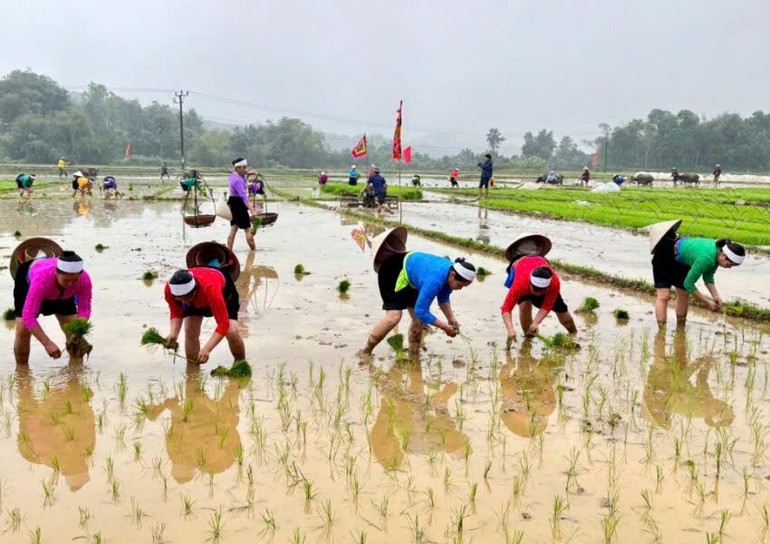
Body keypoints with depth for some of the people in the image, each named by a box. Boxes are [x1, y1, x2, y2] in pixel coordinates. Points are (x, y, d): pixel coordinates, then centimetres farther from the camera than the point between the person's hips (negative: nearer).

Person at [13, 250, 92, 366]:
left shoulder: (84, 279, -39)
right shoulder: (42, 278, -48)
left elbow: (84, 309, -30)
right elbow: (29, 316, -47)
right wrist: (47, 343, -53)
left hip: (60, 293, 3)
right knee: (23, 330, -14)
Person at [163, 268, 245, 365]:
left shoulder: (210, 288, -49)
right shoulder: (169, 289, -36)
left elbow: (223, 324, -47)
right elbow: (176, 313, -17)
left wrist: (206, 349, -58)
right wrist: (173, 334, -37)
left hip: (223, 291, -4)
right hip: (195, 299, 4)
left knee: (232, 332, -18)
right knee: (190, 332, -12)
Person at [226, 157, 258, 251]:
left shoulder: (234, 174, 7)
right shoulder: (238, 181, -23)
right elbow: (243, 197, -33)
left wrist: (247, 173, 16)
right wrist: (252, 210, -41)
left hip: (232, 203, 10)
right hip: (238, 204, -10)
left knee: (233, 229, 10)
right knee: (248, 229, -2)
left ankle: (229, 251, 9)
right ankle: (253, 250, 2)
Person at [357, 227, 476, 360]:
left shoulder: (451, 272, -13)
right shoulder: (435, 280, -39)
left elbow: (443, 298, 4)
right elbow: (421, 311, -33)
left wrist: (451, 319, -10)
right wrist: (445, 327, -26)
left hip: (409, 272, 9)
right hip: (394, 271, -9)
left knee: (419, 319, 6)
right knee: (393, 317, -22)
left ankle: (413, 355, 21)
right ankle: (366, 351, -8)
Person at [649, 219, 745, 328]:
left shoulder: (719, 251, -16)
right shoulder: (707, 258, -40)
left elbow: (708, 276, -3)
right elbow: (688, 284, -30)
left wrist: (715, 296, -17)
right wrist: (707, 302, -23)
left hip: (681, 261, 9)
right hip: (665, 257, -9)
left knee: (683, 294, 13)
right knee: (664, 295, -17)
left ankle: (680, 329, 25)